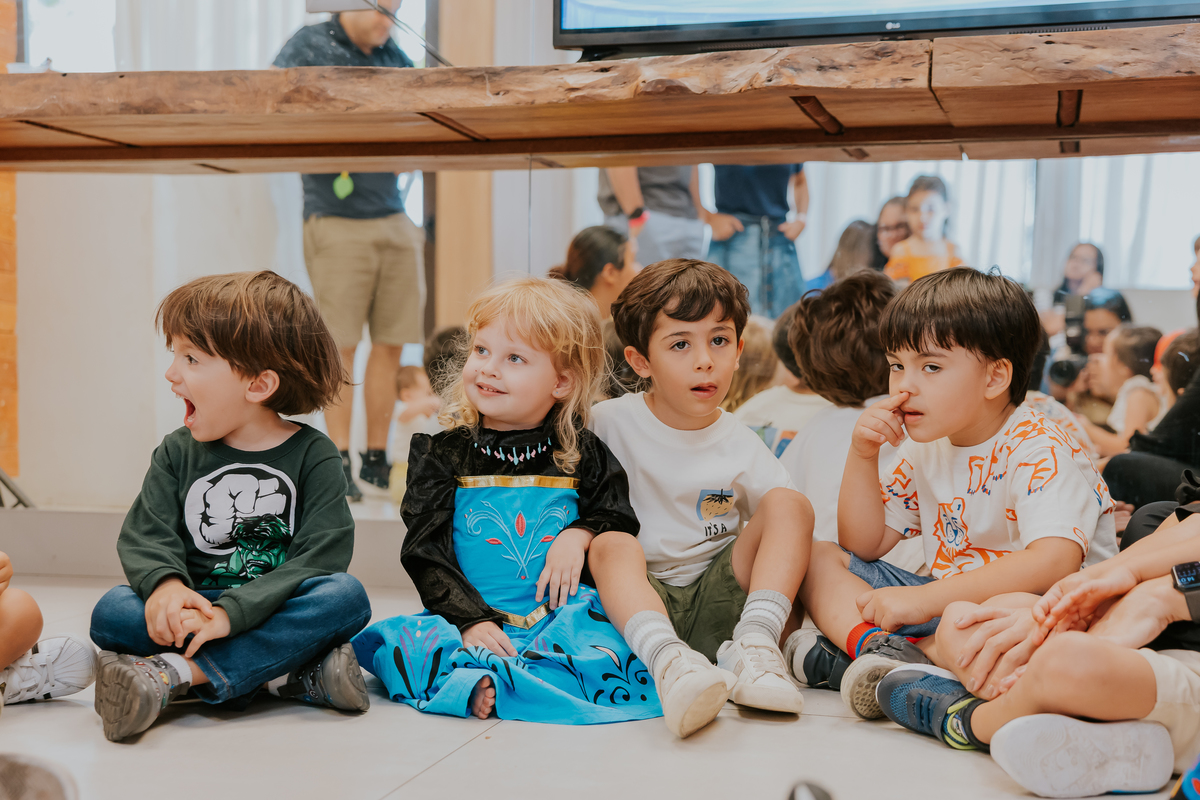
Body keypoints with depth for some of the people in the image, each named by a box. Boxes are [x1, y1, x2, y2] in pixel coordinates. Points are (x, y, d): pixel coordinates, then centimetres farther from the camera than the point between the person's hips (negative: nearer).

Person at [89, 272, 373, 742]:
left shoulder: (313, 456, -3)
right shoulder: (176, 453, 9)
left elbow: (318, 559, -14)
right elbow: (145, 536, -1)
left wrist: (230, 613, -26)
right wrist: (165, 585, -26)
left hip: (276, 615, -2)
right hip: (194, 613, 2)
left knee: (347, 596, -30)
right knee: (112, 612, -24)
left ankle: (172, 674, -32)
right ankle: (287, 676, -28)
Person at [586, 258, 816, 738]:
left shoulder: (742, 449, 4)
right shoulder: (608, 424, -1)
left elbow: (780, 521, 4)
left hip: (720, 602, 2)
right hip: (639, 596, -1)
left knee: (790, 503, -15)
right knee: (611, 543, -32)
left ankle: (753, 645, -33)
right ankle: (670, 662, -56)